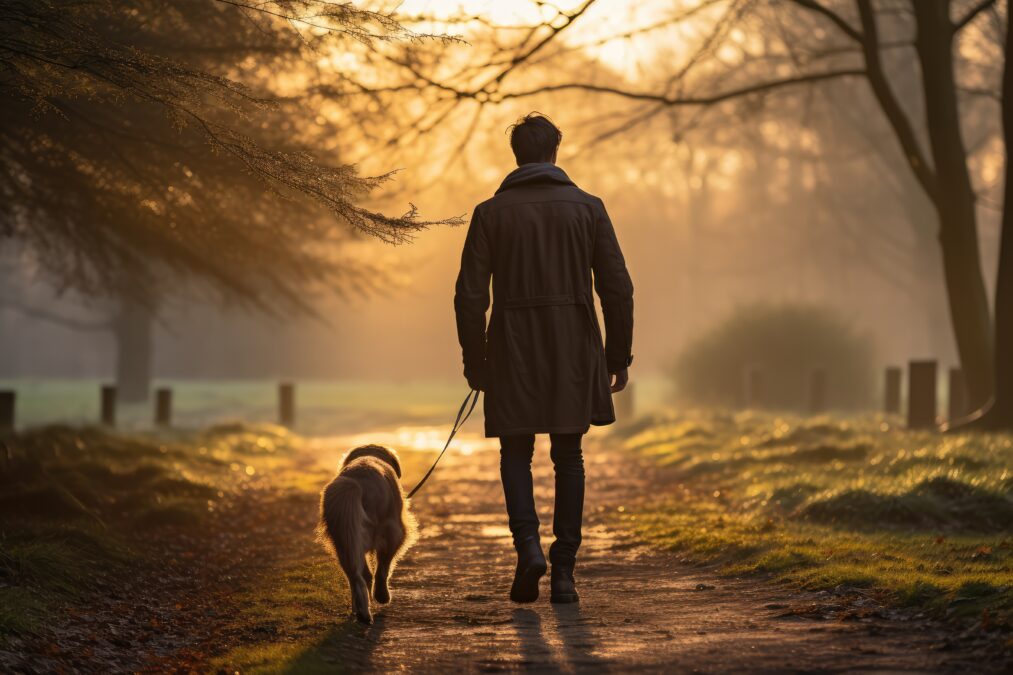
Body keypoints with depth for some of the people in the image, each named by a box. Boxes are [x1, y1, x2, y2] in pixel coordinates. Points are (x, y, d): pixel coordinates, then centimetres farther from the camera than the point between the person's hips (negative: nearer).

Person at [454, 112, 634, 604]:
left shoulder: (491, 213, -1)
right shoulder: (588, 208, 1)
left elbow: (470, 296, -4)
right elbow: (617, 289, -1)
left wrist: (474, 360, 6)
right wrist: (619, 356, 6)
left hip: (513, 356, -1)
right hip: (574, 355, 1)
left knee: (516, 454, 13)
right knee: (568, 458, 11)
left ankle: (528, 545, -10)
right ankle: (564, 571, 7)